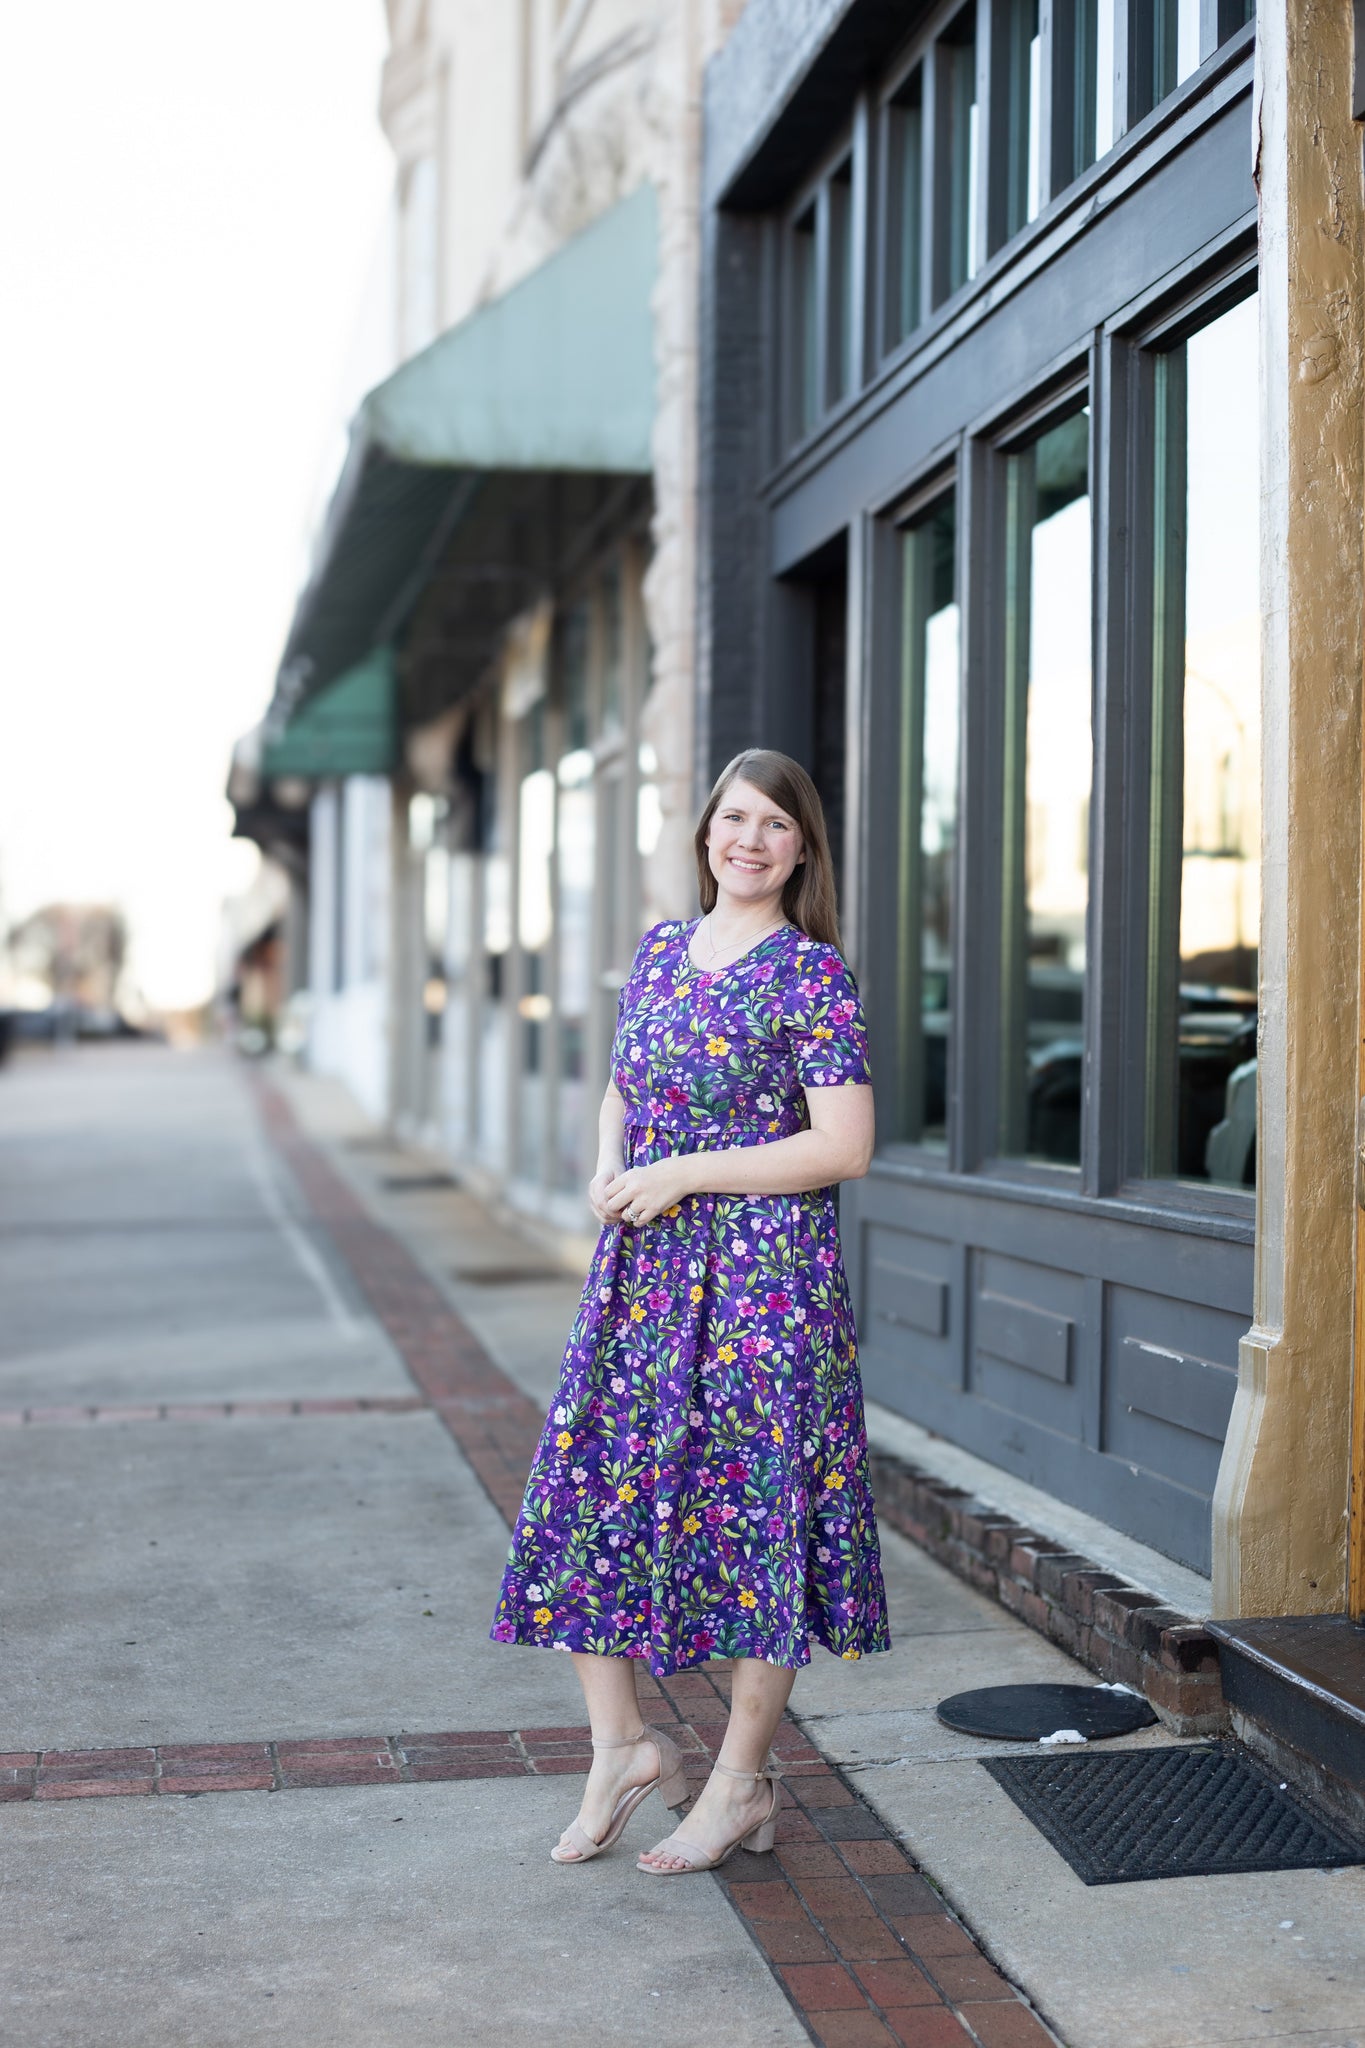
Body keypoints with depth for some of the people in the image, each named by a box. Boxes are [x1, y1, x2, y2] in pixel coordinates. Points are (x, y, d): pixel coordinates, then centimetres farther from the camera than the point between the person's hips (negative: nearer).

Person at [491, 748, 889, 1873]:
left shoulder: (811, 973, -8)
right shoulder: (661, 949, 11)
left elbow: (845, 1146, -15)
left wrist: (682, 1173, -15)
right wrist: (607, 1167, 2)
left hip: (764, 1274, -6)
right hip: (642, 1271, 6)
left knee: (757, 1507, 2)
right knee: (588, 1487, 4)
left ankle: (743, 1782, 16)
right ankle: (624, 1745, 21)